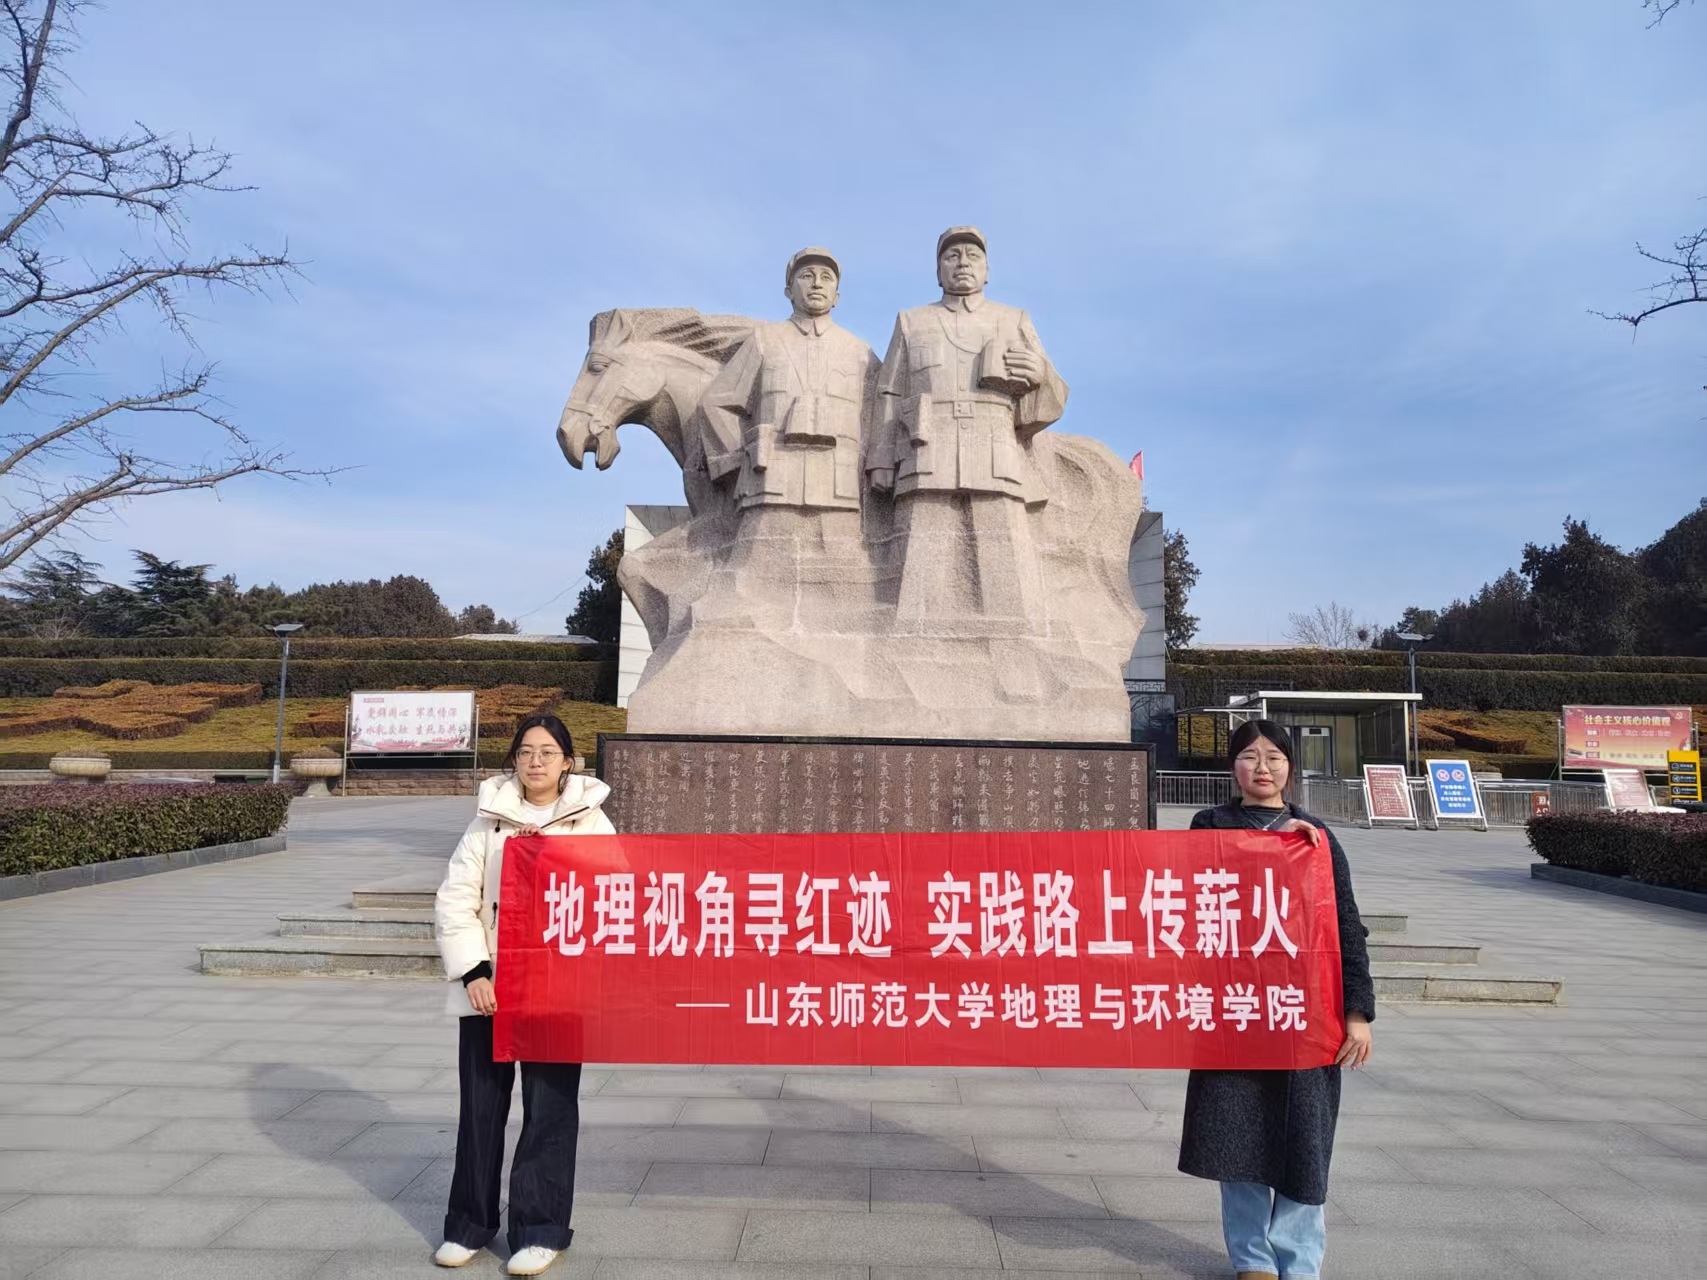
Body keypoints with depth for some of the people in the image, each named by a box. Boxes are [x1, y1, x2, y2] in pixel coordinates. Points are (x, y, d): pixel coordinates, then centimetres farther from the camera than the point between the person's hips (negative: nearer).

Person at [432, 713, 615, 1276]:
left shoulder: (591, 823, 0)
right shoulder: (489, 820, 2)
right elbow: (455, 901, 1)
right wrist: (473, 972, -9)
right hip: (487, 987, 2)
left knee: (549, 1110, 4)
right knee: (480, 1106, 12)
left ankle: (541, 1229, 20)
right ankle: (470, 1223, 30)